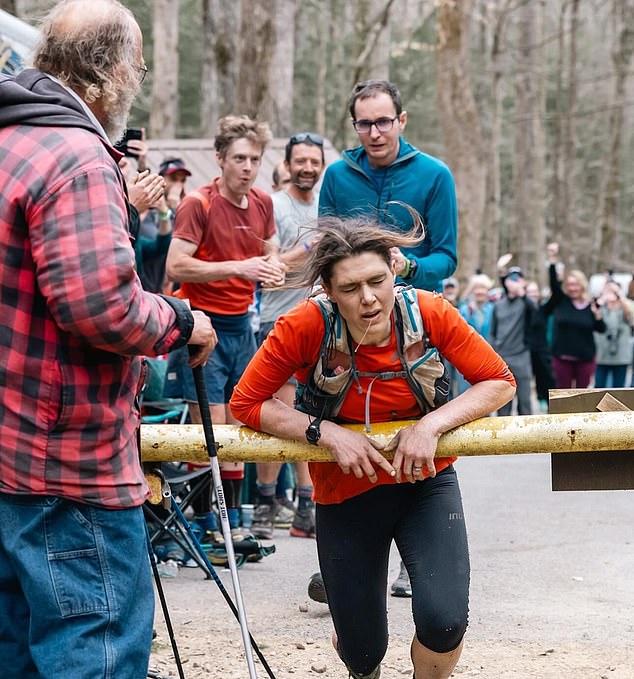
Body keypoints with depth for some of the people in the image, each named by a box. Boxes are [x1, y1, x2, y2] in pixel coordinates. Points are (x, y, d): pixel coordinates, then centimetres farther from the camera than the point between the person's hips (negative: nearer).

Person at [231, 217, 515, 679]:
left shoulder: (429, 313, -20)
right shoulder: (306, 327, -23)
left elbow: (499, 382, -13)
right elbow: (245, 403, -16)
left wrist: (432, 424, -26)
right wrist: (328, 433, -26)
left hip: (425, 481, 0)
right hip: (346, 493, 0)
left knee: (444, 624, -22)